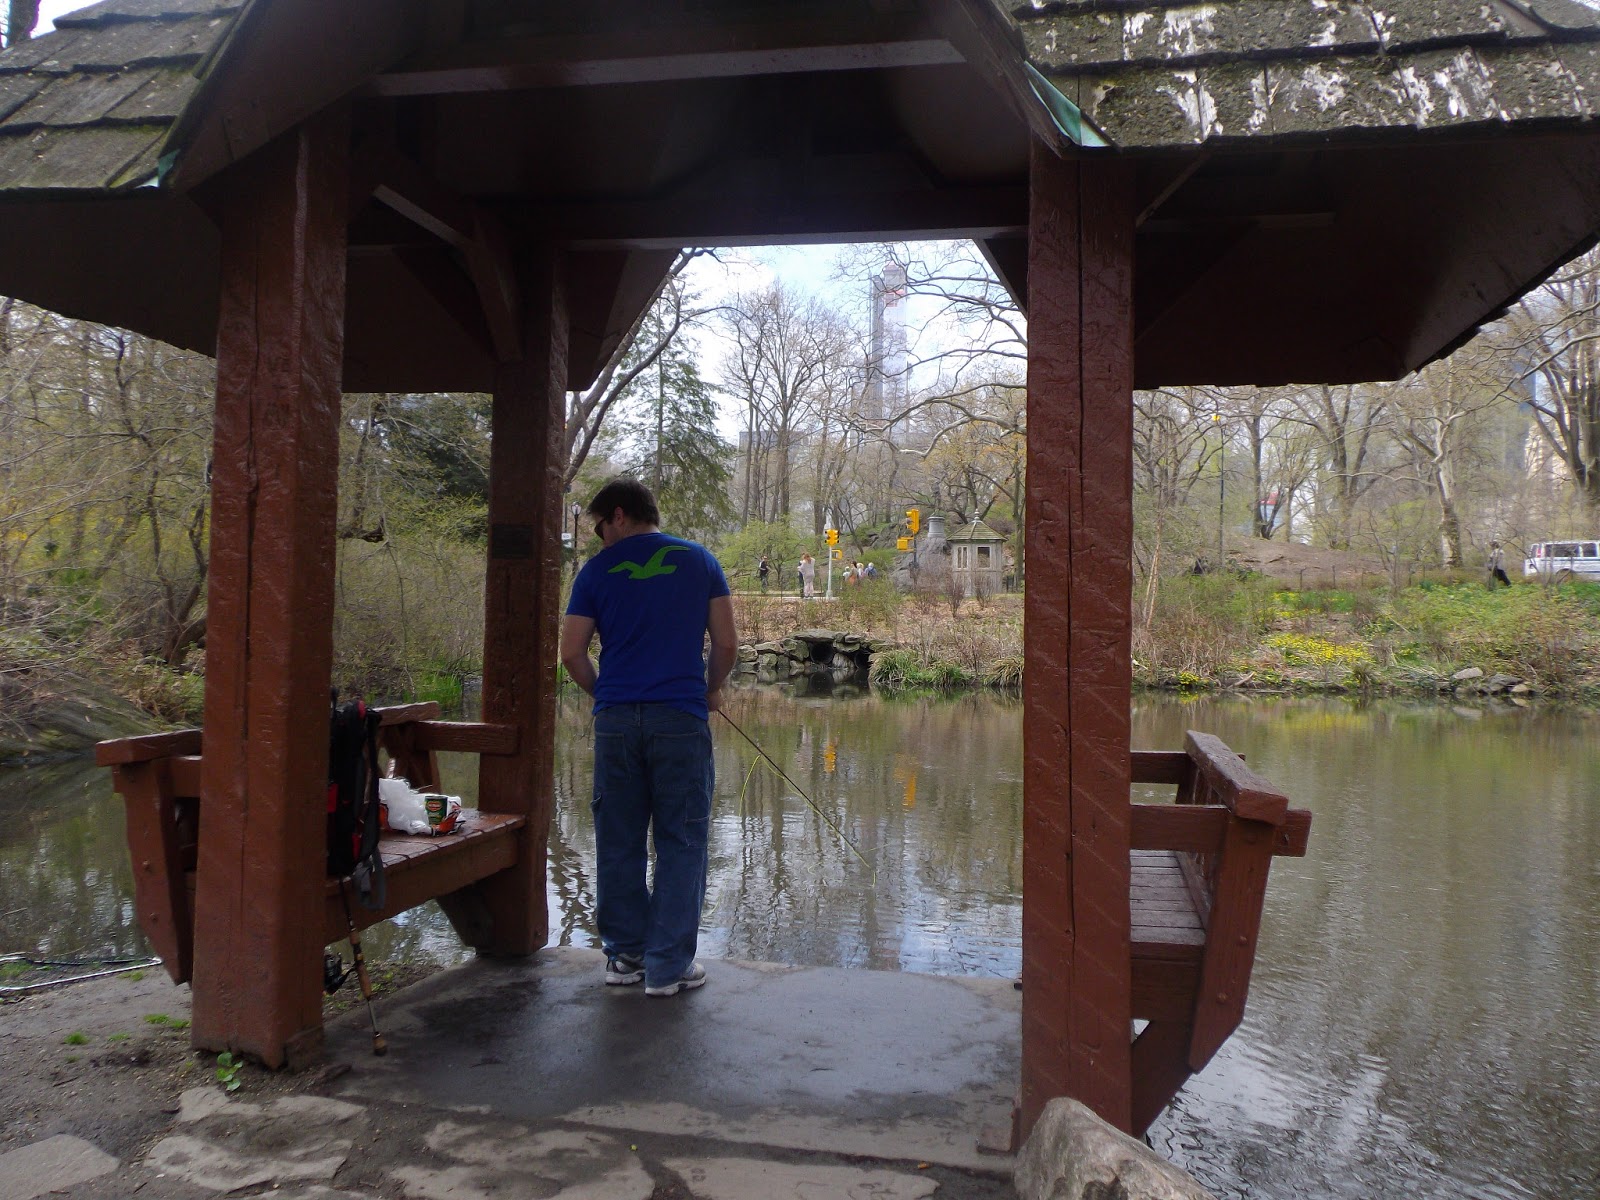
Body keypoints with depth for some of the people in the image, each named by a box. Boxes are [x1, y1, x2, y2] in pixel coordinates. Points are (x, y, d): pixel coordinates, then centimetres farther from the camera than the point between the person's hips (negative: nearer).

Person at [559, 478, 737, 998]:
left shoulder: (598, 570, 6)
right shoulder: (699, 561, 7)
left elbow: (572, 653, 2)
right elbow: (726, 643, 3)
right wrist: (712, 690, 19)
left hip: (615, 720, 1)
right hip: (681, 718, -1)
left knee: (619, 842, 11)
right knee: (680, 843, 5)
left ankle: (625, 954, 20)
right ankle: (669, 965, 7)